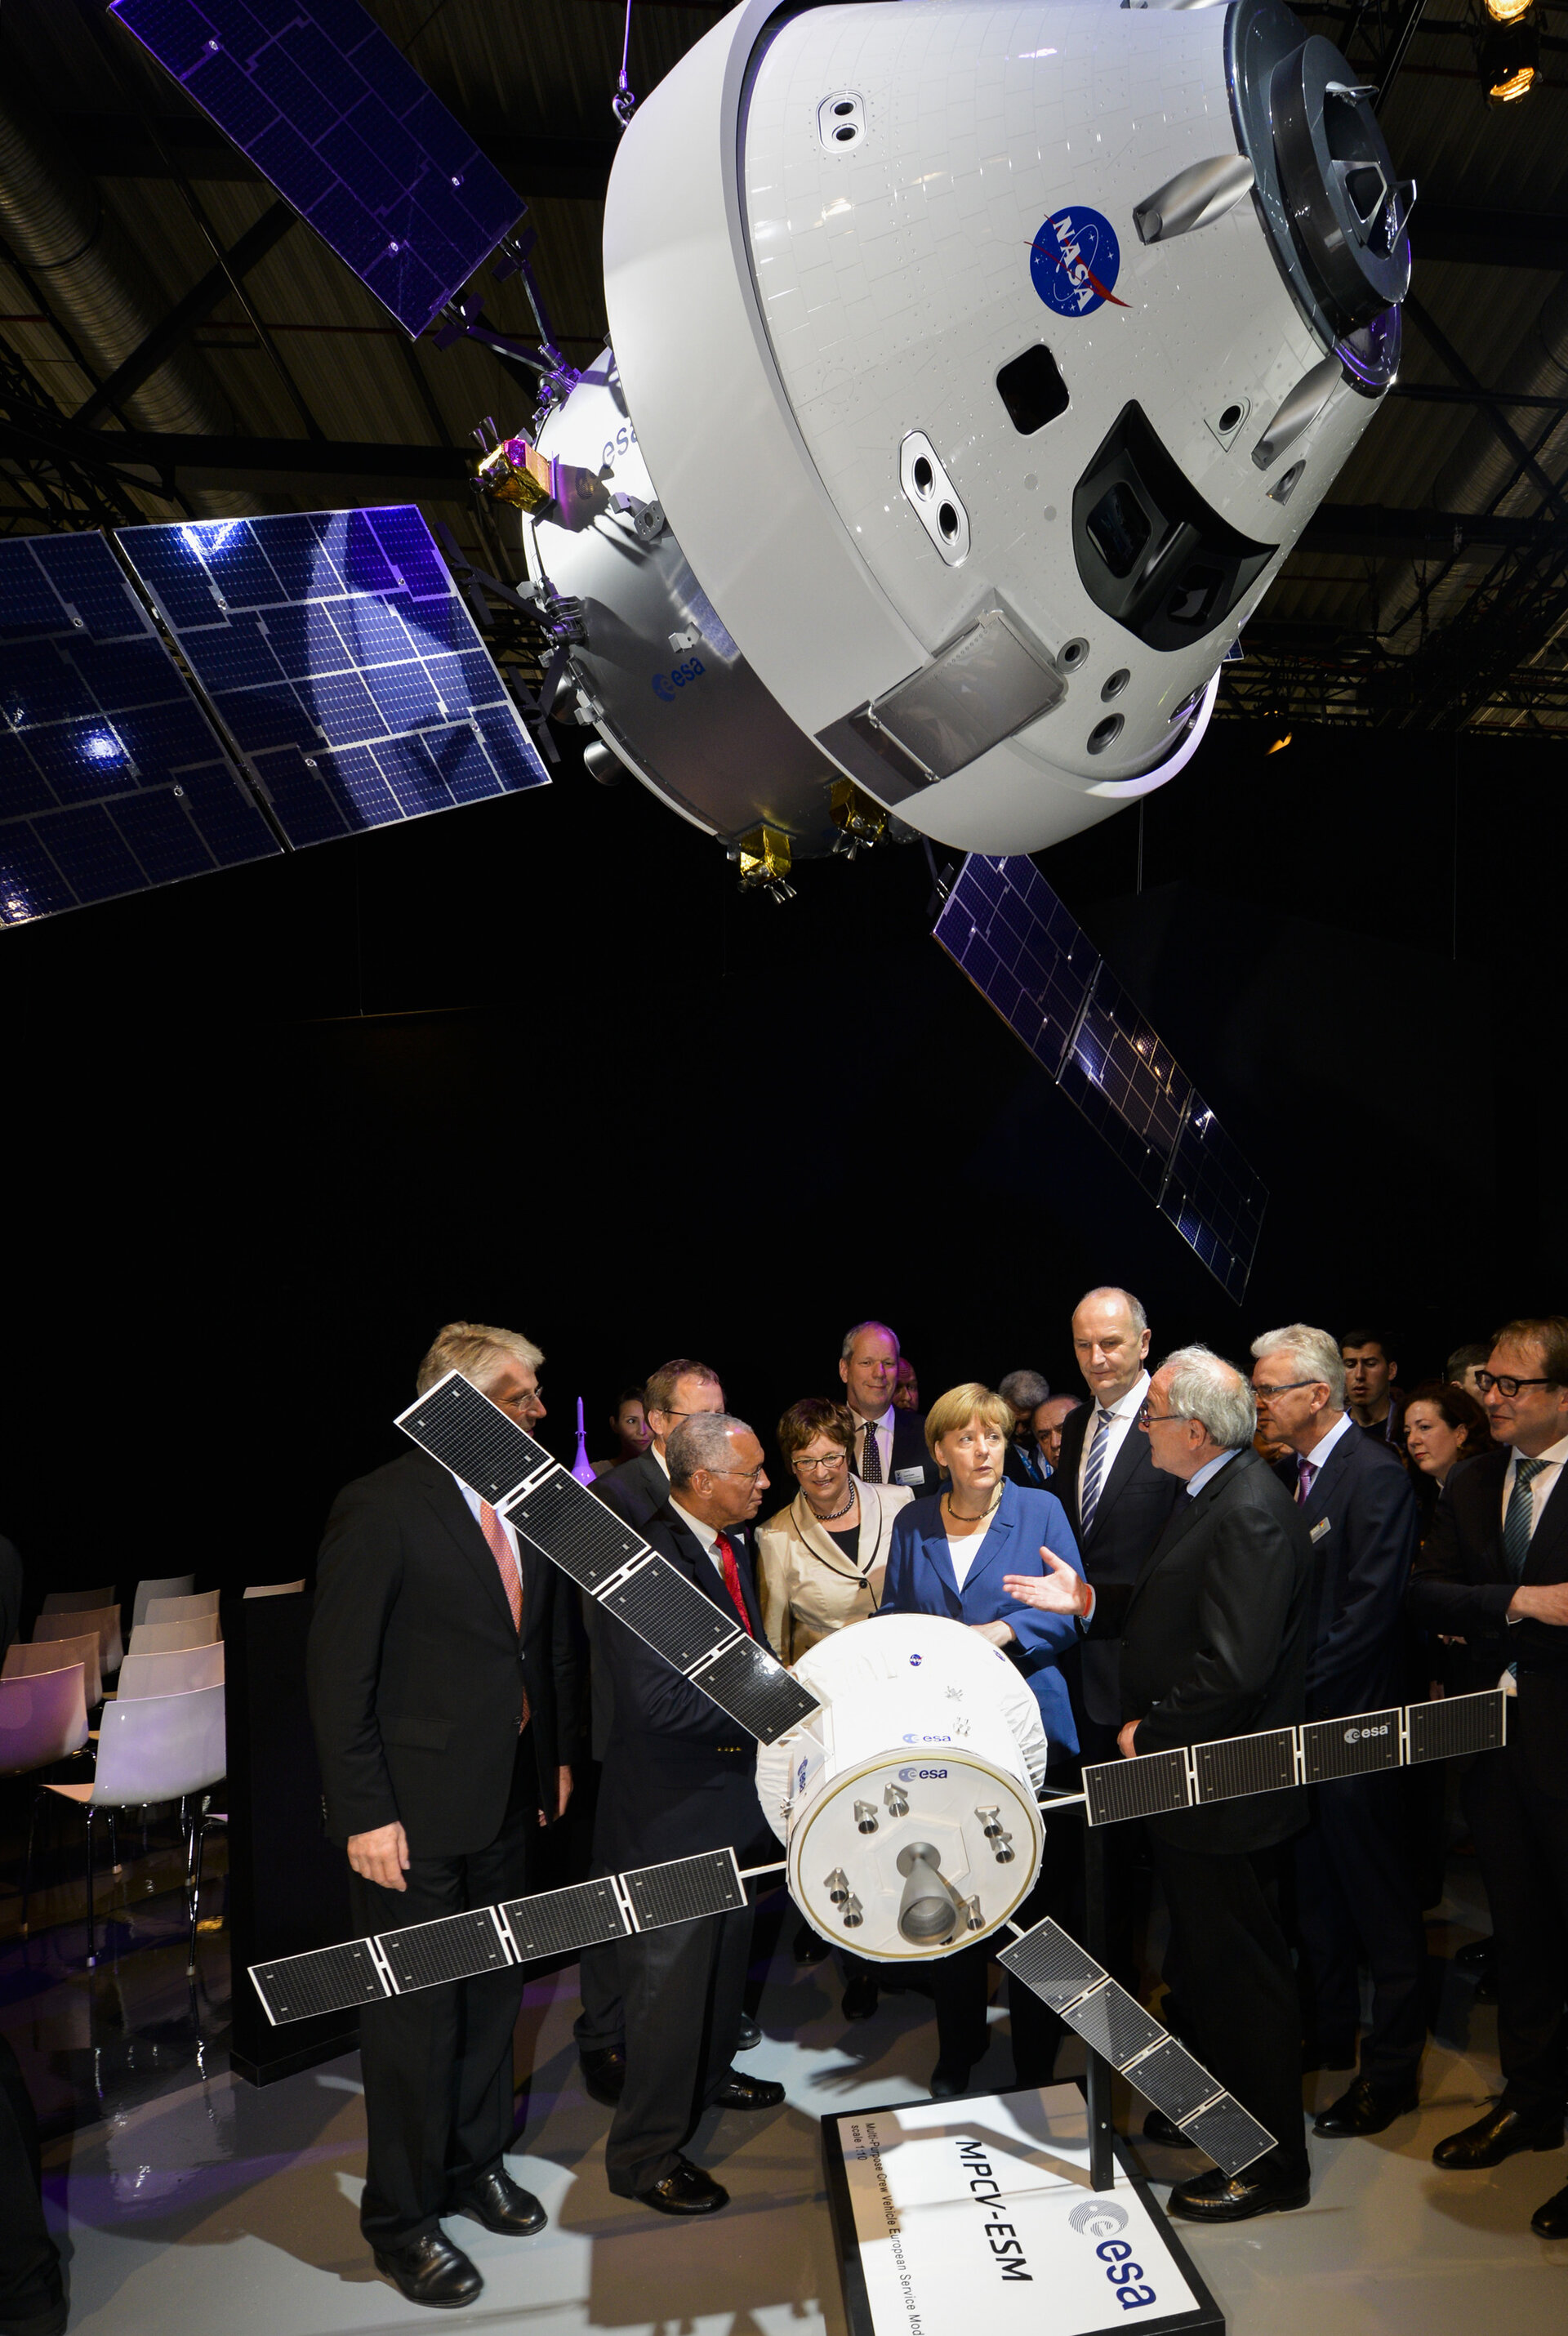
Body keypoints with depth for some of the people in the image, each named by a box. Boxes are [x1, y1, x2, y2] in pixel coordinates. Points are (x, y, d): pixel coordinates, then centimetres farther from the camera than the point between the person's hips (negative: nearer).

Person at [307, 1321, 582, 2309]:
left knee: (494, 1995, 21)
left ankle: (477, 2161, 44)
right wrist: (364, 1814, -17)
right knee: (416, 2015, 9)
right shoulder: (383, 1508, -19)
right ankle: (402, 2217, 31)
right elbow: (339, 1672, -17)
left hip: (509, 1798, 7)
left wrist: (560, 1754, 10)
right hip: (415, 1814, -6)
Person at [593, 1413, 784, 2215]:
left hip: (730, 1788, 9)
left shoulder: (731, 1546, 2)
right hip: (669, 1813, -9)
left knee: (724, 1952, 27)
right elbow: (661, 1702, -33)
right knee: (670, 1976, 5)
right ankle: (645, 2155, 24)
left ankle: (709, 2074, 51)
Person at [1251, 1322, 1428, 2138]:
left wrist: (1296, 1688, -18)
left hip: (1350, 1720, -8)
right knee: (1314, 1892, 20)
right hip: (1294, 1718, 8)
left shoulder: (1376, 1474, -17)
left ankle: (1390, 2070, 22)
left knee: (1380, 1903, 7)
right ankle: (1328, 2035, 37)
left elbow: (1369, 1610, -22)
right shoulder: (1288, 1473, 8)